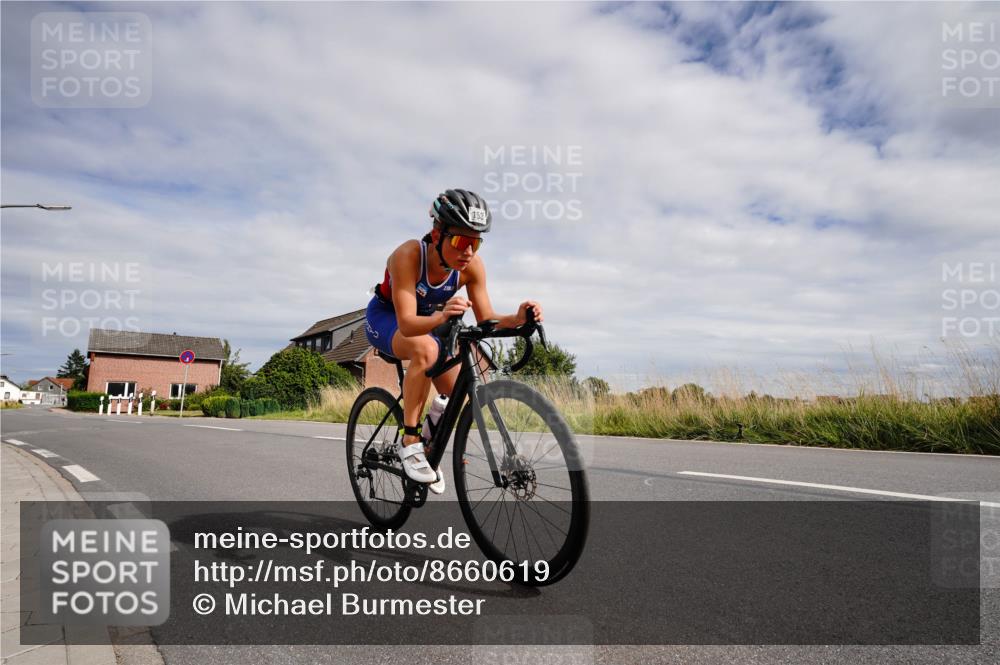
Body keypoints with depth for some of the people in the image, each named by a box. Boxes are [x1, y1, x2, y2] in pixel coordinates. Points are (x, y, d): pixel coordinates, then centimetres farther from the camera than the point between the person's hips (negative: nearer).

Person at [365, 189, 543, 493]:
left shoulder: (472, 265, -23)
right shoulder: (408, 255, -36)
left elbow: (486, 319, -20)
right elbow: (407, 324, -42)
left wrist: (517, 318, -40)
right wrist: (441, 316, -62)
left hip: (428, 322, 5)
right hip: (385, 317, -5)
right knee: (426, 350, -38)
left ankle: (430, 449, 21)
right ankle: (410, 442, -24)